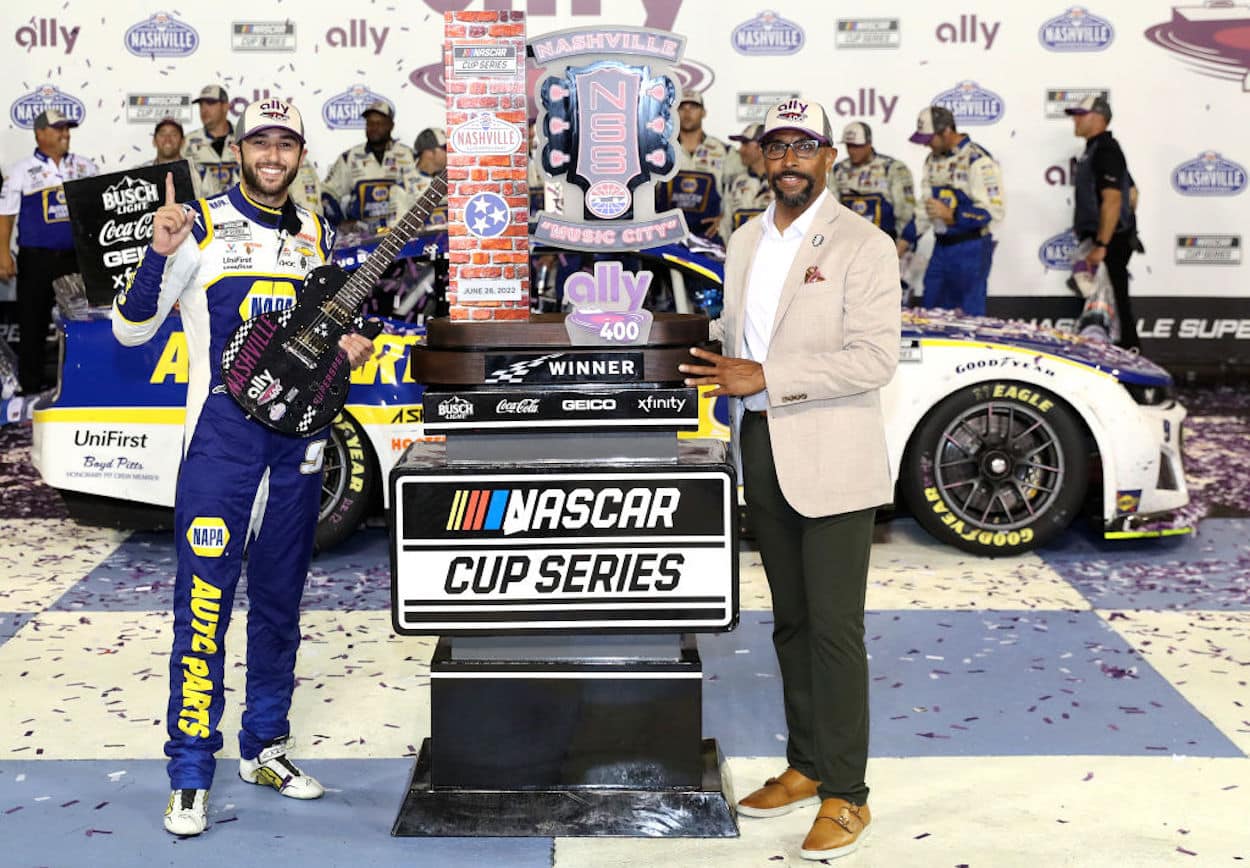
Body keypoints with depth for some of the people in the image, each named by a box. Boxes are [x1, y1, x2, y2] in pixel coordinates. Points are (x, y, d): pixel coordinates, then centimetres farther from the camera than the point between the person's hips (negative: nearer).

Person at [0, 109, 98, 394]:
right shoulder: (23, 171, 2)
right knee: (33, 322, 3)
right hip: (37, 259, -2)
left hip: (77, 256, 3)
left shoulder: (84, 166, 10)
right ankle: (31, 384, 11)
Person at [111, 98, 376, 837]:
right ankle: (191, 773, -1)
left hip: (298, 432, 5)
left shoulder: (316, 235, 12)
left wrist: (350, 348, 3)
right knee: (205, 599, -8)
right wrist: (160, 254, -21)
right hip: (222, 430, -5)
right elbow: (132, 329, -5)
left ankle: (266, 747, 25)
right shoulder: (201, 225, -3)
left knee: (280, 599, 12)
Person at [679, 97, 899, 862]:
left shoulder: (863, 245, -8)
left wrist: (766, 376, -20)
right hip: (762, 452, 7)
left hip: (831, 460, -7)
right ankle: (805, 767, 27)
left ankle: (846, 795, 7)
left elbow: (876, 358, -16)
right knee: (791, 623, 15)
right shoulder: (745, 243, 13)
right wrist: (708, 357, 3)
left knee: (835, 629, -3)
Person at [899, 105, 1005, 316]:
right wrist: (904, 243, 13)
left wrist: (950, 214, -21)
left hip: (971, 250, -8)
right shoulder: (933, 160, 11)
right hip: (941, 248, 8)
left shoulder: (978, 160, -14)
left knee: (969, 315, -2)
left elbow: (995, 210, -18)